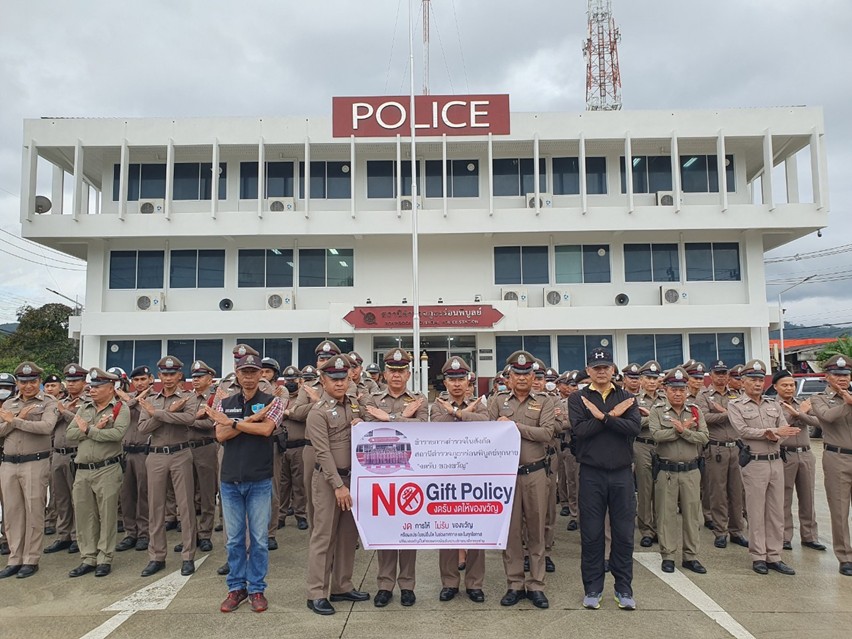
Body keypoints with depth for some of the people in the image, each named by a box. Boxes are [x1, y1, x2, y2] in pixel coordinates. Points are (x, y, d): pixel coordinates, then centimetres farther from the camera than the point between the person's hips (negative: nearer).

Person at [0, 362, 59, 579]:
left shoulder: (48, 403, -2)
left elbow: (47, 427, -20)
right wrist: (19, 418, -10)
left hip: (35, 463, -5)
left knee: (33, 512, 1)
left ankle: (31, 560, 10)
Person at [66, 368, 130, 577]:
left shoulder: (120, 409, -4)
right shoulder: (84, 407, 13)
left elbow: (117, 434, -21)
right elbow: (70, 434, 3)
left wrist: (88, 429, -11)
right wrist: (96, 428, -12)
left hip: (107, 470, -5)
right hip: (82, 471, 5)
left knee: (107, 515, 2)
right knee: (84, 516, 10)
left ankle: (104, 559, 13)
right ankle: (88, 559, 22)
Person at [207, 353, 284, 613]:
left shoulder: (272, 402, -1)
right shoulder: (224, 403, 8)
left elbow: (265, 429, -18)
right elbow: (221, 435, -6)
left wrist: (230, 422, -11)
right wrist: (251, 419, -15)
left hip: (259, 481, -2)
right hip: (230, 480, 3)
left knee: (259, 538, 6)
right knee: (234, 538, 12)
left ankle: (257, 589, 20)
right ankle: (236, 587, 26)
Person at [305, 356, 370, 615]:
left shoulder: (354, 402, 6)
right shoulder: (318, 413, -13)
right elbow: (324, 453, -17)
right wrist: (338, 485, -20)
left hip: (353, 475, 7)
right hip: (328, 479, -6)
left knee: (349, 534, 13)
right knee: (324, 536, -1)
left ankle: (343, 587, 24)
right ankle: (316, 594, 9)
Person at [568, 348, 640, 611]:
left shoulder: (626, 398, 8)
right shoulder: (578, 399, 3)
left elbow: (635, 427, -10)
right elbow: (579, 430, -13)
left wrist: (602, 417, -17)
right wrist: (613, 416, -15)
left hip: (622, 473, 2)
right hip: (591, 474, -1)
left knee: (624, 533, 7)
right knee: (591, 534, 5)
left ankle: (624, 589, 22)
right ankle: (592, 589, 19)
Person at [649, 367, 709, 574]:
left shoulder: (695, 410, 6)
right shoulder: (657, 410, -2)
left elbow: (704, 438, -5)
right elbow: (657, 435, -18)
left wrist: (683, 431, -19)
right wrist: (683, 428, -16)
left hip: (691, 470, 3)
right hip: (666, 470, -3)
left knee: (692, 513, 9)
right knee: (666, 514, 4)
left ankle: (691, 556, 21)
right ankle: (667, 556, 15)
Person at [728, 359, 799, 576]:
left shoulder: (773, 404, 13)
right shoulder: (735, 405, -2)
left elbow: (785, 429, 3)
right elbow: (743, 430, -14)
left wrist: (773, 436, -18)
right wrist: (773, 431, -13)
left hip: (776, 461, 5)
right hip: (754, 463, -5)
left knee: (776, 512, 8)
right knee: (756, 512, 2)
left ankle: (774, 557, 18)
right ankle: (758, 557, 12)